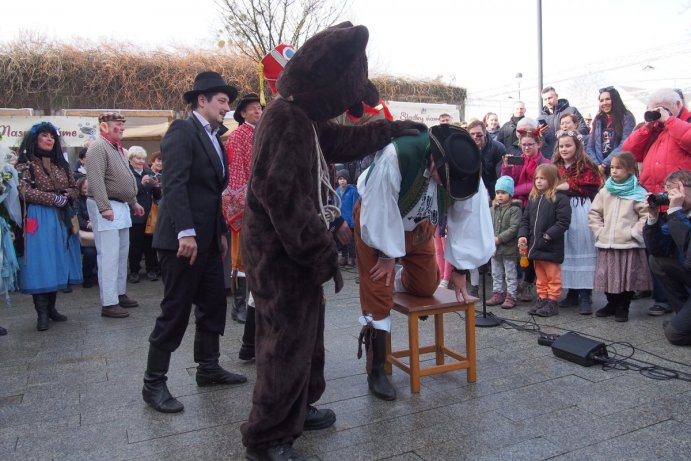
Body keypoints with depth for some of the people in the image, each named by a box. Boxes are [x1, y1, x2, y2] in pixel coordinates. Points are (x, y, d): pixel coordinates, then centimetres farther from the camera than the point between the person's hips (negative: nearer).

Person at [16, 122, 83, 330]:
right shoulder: (25, 164, -1)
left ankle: (51, 307, 17)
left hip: (61, 219, 5)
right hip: (39, 219, -5)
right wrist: (54, 198, -15)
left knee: (58, 263, 7)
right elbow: (24, 192, -12)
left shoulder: (61, 163, 15)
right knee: (40, 265, -5)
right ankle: (42, 313, 0)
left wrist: (66, 196, -5)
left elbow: (74, 188, 16)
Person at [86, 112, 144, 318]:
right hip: (106, 206, -10)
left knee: (122, 253, 14)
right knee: (109, 255, -9)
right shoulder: (98, 147, -11)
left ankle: (120, 294, 24)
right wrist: (104, 207, -25)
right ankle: (108, 303, -5)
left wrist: (133, 202, 25)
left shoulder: (118, 148, 18)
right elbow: (96, 180, -20)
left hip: (121, 205, 10)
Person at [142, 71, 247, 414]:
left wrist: (221, 232, 17)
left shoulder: (214, 138, 17)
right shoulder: (182, 131, -9)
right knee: (175, 310, -2)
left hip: (208, 240, 9)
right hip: (183, 238, -9)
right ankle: (154, 383, 11)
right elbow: (174, 184, -19)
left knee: (213, 305, 13)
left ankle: (208, 368, 27)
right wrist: (185, 232, -25)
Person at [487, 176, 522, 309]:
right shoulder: (493, 209, 9)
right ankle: (498, 293, 25)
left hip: (509, 249, -6)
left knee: (510, 274, 4)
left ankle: (511, 296, 11)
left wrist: (499, 239, -20)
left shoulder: (515, 209, -9)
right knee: (496, 273, 15)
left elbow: (514, 228, -17)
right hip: (494, 248, 6)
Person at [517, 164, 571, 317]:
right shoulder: (533, 198, 11)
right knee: (540, 276, 17)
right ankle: (542, 300, 27)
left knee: (552, 276, 5)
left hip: (551, 247, -6)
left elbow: (563, 221, -15)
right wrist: (522, 234, -2)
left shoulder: (560, 198, -10)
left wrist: (549, 235, -21)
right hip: (535, 246, 7)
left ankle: (552, 302, 14)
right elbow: (525, 219, 12)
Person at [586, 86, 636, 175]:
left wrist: (604, 164, -14)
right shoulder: (598, 120, 14)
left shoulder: (627, 118, 0)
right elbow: (590, 147, 9)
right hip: (599, 170, 4)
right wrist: (597, 165, -6)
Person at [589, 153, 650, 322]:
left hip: (629, 244, -4)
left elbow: (646, 216, -8)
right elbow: (593, 213, 11)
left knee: (627, 276, 2)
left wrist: (633, 232, -13)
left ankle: (623, 307, 18)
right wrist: (599, 231, 2)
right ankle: (612, 304, 27)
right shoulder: (605, 192, 8)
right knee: (607, 275, 9)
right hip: (606, 244, 4)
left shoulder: (638, 193, -4)